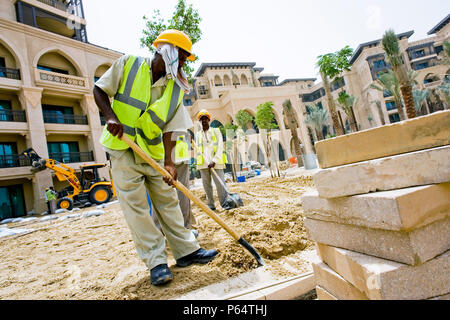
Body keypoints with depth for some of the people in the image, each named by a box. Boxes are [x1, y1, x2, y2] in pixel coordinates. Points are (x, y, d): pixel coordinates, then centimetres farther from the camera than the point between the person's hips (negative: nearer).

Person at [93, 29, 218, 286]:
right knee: (136, 206, -5)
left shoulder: (176, 88, -1)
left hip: (153, 152, 3)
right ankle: (156, 262, 4)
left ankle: (186, 251, 17)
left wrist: (169, 162, -17)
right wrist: (111, 117, -17)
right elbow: (99, 90, 1)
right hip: (123, 148, -3)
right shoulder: (128, 64, -5)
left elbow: (170, 128, -6)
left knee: (168, 200, 6)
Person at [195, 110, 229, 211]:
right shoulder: (198, 135, 17)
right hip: (203, 164, 3)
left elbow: (220, 147, -1)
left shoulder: (216, 131, 9)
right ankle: (211, 205, 12)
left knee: (220, 183, -9)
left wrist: (214, 161, -12)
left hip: (216, 163, -3)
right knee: (206, 185, 4)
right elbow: (198, 149, 15)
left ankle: (225, 204, -6)